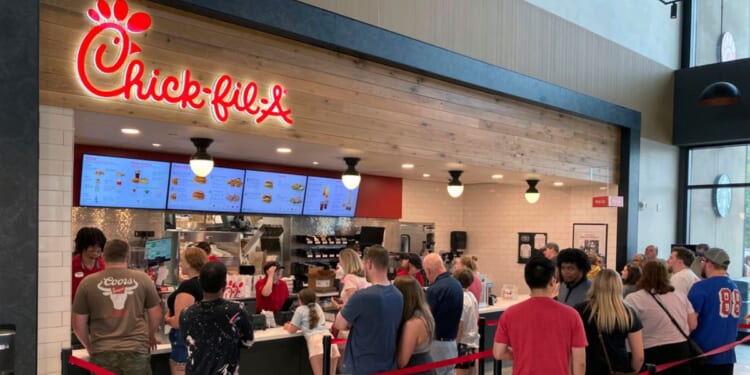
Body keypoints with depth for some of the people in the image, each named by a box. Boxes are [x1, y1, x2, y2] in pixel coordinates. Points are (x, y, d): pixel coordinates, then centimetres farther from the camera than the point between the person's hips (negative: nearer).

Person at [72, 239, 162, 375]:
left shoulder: (88, 282, 2)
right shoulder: (142, 278, 2)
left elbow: (78, 324, 6)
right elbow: (156, 316, 8)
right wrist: (150, 336, 28)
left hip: (103, 353, 0)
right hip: (136, 350, 0)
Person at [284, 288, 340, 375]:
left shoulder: (300, 309, 15)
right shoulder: (318, 307, 31)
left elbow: (292, 330, 19)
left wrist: (287, 327, 39)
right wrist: (300, 326, 52)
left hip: (316, 341, -5)